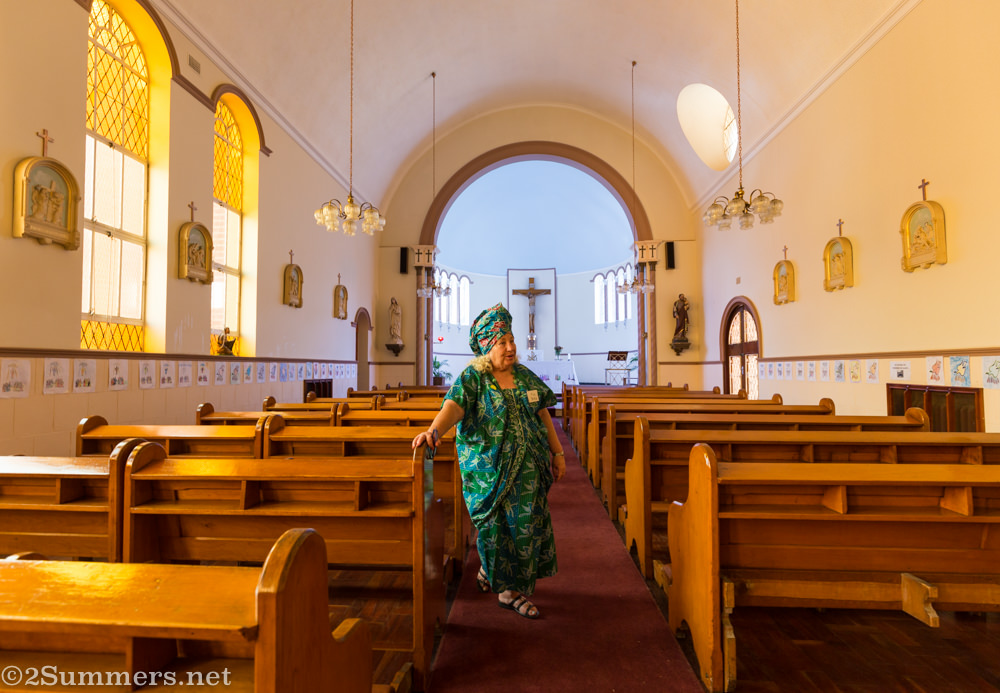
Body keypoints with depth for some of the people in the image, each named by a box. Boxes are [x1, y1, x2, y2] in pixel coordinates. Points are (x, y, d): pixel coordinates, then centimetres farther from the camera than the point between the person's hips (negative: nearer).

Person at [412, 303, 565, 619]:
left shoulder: (525, 376, 9)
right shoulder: (471, 379, -7)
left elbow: (543, 414, 14)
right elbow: (453, 407, -25)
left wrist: (558, 452, 14)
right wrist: (434, 430, -44)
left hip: (527, 469, 5)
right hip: (487, 470, -5)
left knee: (527, 525, 9)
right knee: (495, 527, 3)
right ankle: (511, 589, 26)